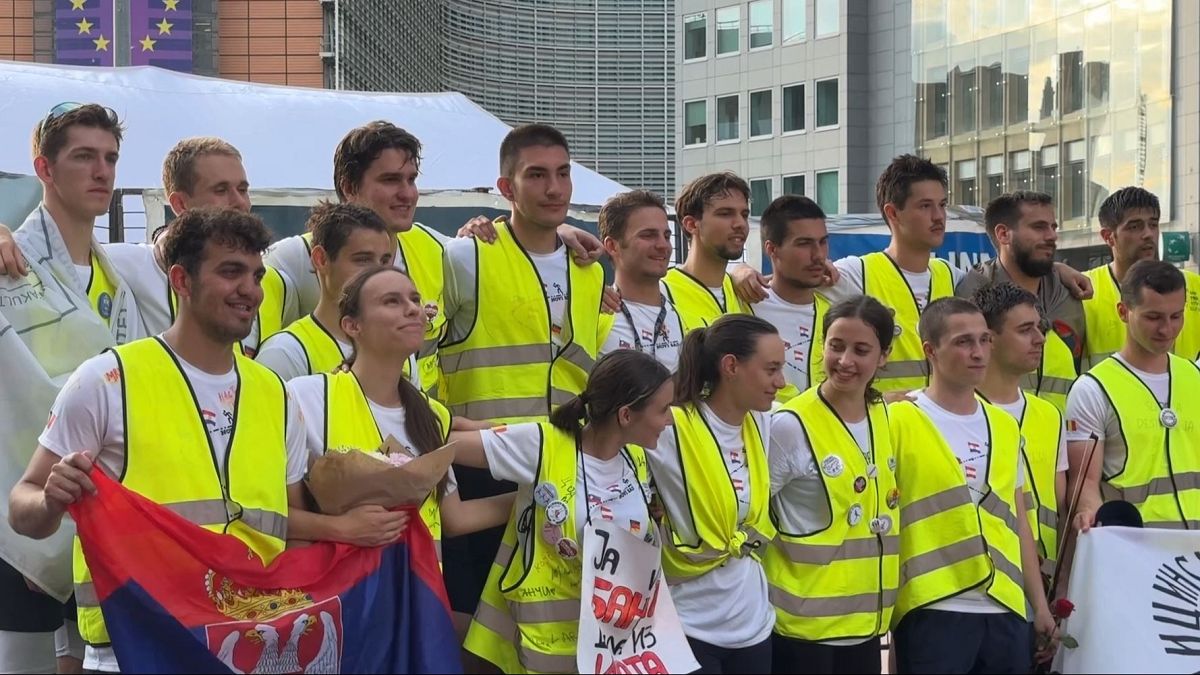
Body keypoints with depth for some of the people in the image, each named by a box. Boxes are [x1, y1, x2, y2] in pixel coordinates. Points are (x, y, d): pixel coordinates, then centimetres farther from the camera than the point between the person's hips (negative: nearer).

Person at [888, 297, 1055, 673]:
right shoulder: (898, 421, -4)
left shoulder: (1005, 428, 13)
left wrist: (1040, 605, 14)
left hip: (1006, 610, 5)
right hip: (933, 610, -5)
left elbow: (1017, 522, 17)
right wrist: (884, 605, -7)